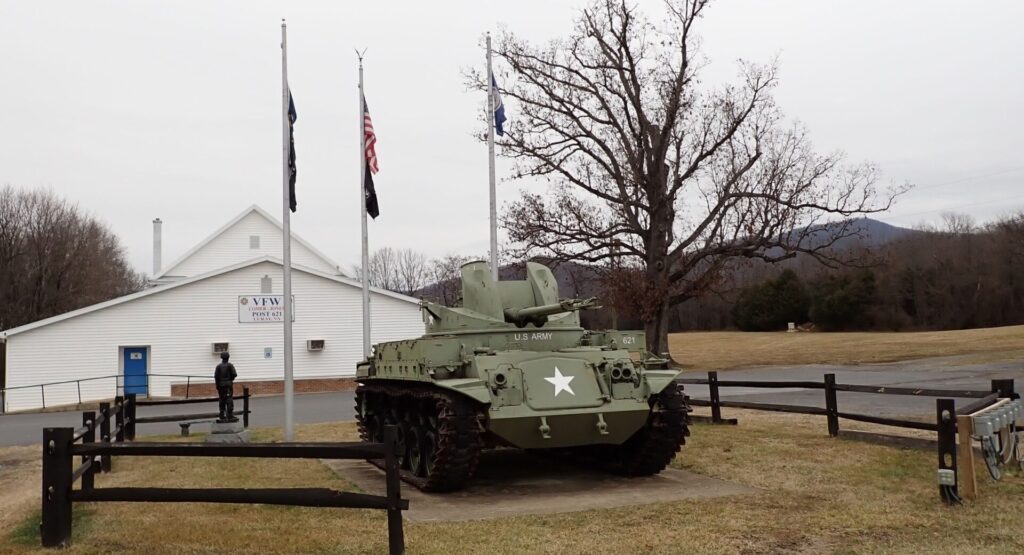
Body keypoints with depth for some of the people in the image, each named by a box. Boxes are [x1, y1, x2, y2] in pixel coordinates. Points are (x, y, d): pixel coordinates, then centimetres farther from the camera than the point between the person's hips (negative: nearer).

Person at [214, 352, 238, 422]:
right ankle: (230, 416, -6)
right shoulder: (230, 365, -4)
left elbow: (216, 376, -2)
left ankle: (222, 417, 9)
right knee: (229, 400, -2)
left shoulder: (219, 366, 2)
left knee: (222, 401, 8)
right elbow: (234, 374, -10)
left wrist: (217, 385, 6)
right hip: (228, 384, -3)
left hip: (221, 385, 3)